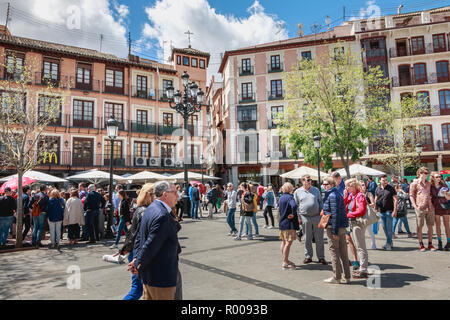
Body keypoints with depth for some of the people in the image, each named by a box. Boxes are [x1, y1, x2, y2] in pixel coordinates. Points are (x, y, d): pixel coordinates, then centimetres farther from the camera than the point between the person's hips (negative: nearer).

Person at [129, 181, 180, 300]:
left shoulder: (151, 208, 7)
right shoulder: (162, 216, -26)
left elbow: (139, 237, 11)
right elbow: (151, 245, -25)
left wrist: (136, 258, 6)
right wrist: (138, 265, -12)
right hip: (161, 277, -10)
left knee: (148, 297, 23)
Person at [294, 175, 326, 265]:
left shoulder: (316, 190, 10)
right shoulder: (298, 192, 5)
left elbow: (321, 202, 12)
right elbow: (296, 205, 7)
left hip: (317, 217, 1)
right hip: (305, 218, -1)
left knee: (319, 238, 4)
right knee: (307, 239, 7)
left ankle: (321, 257, 14)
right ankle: (308, 256, 19)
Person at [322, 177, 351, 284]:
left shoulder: (332, 196, -15)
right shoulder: (337, 194, 16)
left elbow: (335, 214, -21)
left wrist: (334, 231, -21)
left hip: (334, 227, -10)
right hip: (342, 227, 10)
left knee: (334, 251, 0)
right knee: (343, 252, 12)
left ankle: (337, 277, 8)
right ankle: (346, 277, 19)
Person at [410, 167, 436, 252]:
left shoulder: (429, 183, 15)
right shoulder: (415, 183, -1)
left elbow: (431, 194, 24)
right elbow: (411, 196, -2)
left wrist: (432, 204, 13)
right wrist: (415, 206, -11)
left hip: (430, 207, 5)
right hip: (420, 208, -5)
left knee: (430, 226, 7)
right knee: (420, 226, 2)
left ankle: (430, 244, 16)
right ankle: (421, 244, 11)